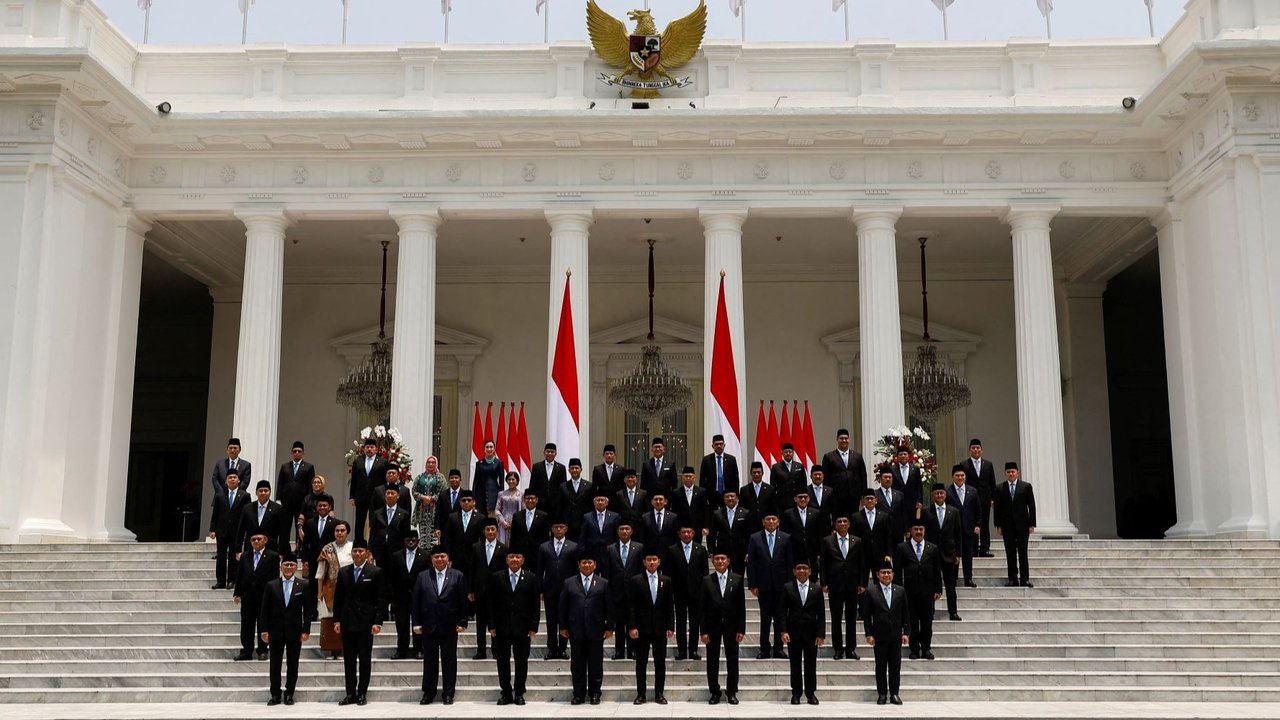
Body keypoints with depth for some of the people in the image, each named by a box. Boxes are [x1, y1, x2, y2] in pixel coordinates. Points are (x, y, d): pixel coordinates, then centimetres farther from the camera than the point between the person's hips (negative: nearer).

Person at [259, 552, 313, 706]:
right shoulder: (271, 585, 3)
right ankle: (275, 695, 12)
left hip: (295, 631, -1)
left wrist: (306, 630, -6)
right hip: (276, 631, 1)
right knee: (275, 664, 5)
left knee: (292, 664, 5)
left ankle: (289, 694, 15)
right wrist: (264, 630, -3)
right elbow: (265, 610, 3)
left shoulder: (304, 585, 0)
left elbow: (308, 609, 0)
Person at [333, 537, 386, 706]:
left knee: (365, 660, 3)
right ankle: (350, 693, 12)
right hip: (347, 622, 4)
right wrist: (336, 620, 4)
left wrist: (378, 622, -11)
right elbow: (338, 598, 12)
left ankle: (362, 693, 9)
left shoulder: (376, 572, -2)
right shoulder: (343, 572, 9)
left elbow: (381, 600, -5)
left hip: (366, 623, -3)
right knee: (348, 660, 6)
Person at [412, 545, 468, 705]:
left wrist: (462, 622, -4)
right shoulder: (422, 577, 5)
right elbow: (416, 602, 4)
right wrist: (416, 623, -1)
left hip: (449, 626, -1)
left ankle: (448, 693, 13)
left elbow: (463, 601, 0)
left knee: (449, 661, 4)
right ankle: (428, 692, 17)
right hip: (429, 626, 1)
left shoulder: (457, 576, 1)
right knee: (429, 661, 8)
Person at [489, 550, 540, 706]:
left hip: (522, 627, -1)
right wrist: (492, 625, -3)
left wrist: (533, 627, -4)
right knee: (503, 661, 6)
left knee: (522, 661, 4)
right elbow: (491, 603, 4)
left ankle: (519, 693, 15)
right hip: (502, 627, 1)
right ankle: (506, 694, 15)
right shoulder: (497, 577, 5)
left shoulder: (531, 578, 3)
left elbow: (535, 605, 2)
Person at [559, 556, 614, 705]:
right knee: (577, 665, 5)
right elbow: (563, 606, 7)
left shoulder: (603, 583, 5)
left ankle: (595, 694, 14)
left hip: (596, 631, -1)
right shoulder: (569, 583, 7)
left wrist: (609, 627, -1)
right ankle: (579, 694, 12)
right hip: (576, 630, 1)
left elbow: (609, 607, 4)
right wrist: (563, 627, 2)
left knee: (596, 664, 4)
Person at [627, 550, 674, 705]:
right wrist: (632, 627, -9)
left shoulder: (666, 581, 7)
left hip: (660, 628, 2)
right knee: (641, 663, 3)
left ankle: (659, 694, 11)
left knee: (660, 663, 4)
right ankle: (641, 694, 10)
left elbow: (670, 606, 6)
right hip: (642, 628, -1)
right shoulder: (635, 581, 1)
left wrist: (670, 627, -1)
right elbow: (631, 606, -2)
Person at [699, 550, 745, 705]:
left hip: (731, 625, 0)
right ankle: (714, 692, 14)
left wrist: (741, 629, -4)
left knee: (732, 660, 5)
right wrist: (703, 631, -6)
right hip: (713, 625, 0)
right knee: (712, 661, 5)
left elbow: (741, 606, 1)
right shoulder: (707, 581, 0)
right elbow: (702, 607, -1)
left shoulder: (737, 579, 1)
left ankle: (731, 692, 15)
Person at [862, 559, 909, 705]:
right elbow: (866, 615, -1)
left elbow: (906, 613, 8)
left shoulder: (900, 591, 6)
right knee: (881, 666, 3)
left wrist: (906, 632, 1)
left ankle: (894, 694, 11)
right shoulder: (871, 592, -1)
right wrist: (869, 634, -6)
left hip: (896, 635, 2)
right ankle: (882, 694, 10)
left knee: (895, 665, 4)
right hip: (879, 636, -2)